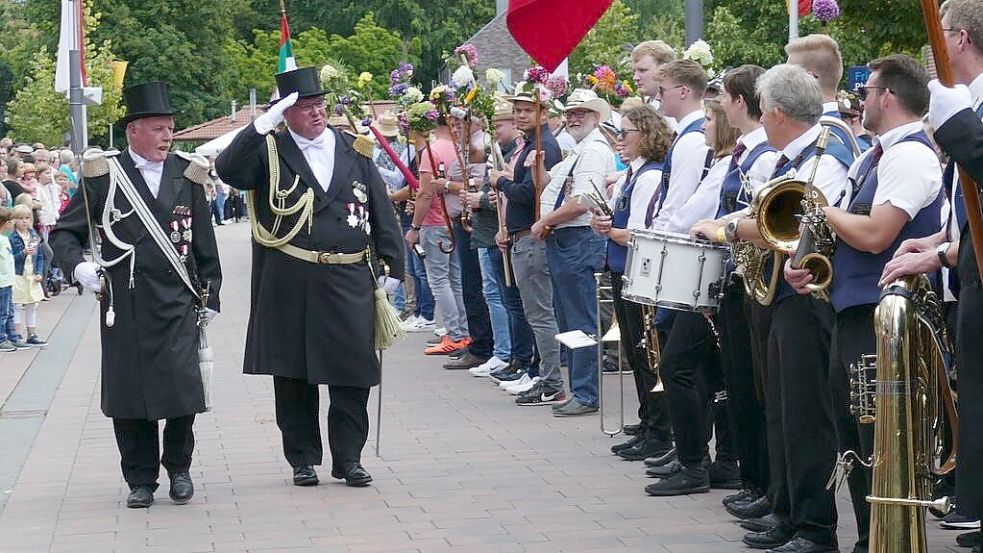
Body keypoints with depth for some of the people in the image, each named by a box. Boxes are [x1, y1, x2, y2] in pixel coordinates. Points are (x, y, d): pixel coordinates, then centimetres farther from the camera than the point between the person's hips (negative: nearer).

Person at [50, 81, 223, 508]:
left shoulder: (186, 175, 9)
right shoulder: (103, 176, 2)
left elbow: (204, 244, 13)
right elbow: (64, 232, 4)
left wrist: (209, 296, 12)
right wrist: (77, 265, -15)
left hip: (177, 302, 1)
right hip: (123, 305, -1)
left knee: (184, 391, -4)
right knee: (128, 395, 2)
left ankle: (178, 467, 18)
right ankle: (141, 479, 15)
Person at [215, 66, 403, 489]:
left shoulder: (353, 149, 11)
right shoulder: (269, 151, 4)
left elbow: (381, 211, 12)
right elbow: (228, 171, -15)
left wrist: (392, 264, 7)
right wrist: (262, 127, -21)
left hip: (349, 280, 1)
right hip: (289, 282, -1)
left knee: (353, 373, 1)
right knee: (293, 375, 5)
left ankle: (348, 458, 11)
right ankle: (303, 458, 16)